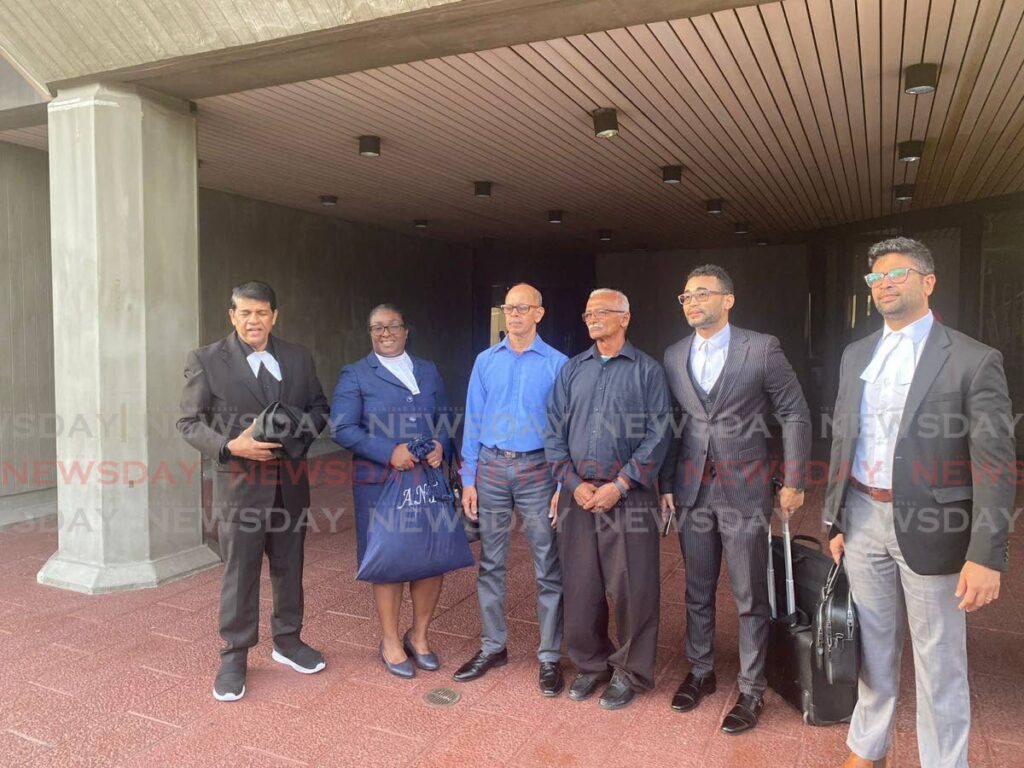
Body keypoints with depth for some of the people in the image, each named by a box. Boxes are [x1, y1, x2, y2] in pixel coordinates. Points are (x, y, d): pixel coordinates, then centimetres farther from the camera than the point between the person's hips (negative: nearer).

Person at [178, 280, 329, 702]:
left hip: (291, 481, 4)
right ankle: (234, 656, 22)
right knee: (239, 571, 4)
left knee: (289, 566, 16)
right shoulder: (206, 360, -6)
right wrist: (230, 446, -21)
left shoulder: (298, 357, 5)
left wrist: (303, 430, -10)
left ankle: (287, 640, 34)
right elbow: (189, 422, -6)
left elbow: (318, 406, 12)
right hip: (240, 482, -4)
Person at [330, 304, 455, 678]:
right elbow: (342, 428, -9)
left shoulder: (428, 371, 14)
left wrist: (441, 445, -7)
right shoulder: (355, 375, 1)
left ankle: (419, 635, 30)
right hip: (380, 483, -3)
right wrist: (389, 452, -19)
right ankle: (391, 642, 27)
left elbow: (445, 418, 15)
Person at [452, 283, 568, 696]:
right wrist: (468, 480, 2)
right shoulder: (485, 361, 5)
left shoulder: (557, 364, -3)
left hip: (538, 470, -3)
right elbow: (473, 423, 6)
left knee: (548, 568, 4)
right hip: (491, 468, 3)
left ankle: (549, 657, 17)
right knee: (490, 564, 12)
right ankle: (493, 646, 27)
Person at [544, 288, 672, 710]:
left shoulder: (647, 370, 2)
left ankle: (630, 670, 20)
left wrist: (620, 485, -12)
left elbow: (657, 435, -5)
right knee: (580, 584, 8)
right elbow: (554, 432, 8)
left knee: (632, 586, 1)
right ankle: (590, 663, 27)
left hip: (628, 494, -3)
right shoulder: (571, 370, 11)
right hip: (577, 493, 3)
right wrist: (574, 483, -5)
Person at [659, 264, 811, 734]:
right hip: (692, 488, 4)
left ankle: (751, 691, 22)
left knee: (750, 598, 6)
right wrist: (666, 484, 6)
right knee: (697, 591, 15)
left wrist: (793, 482, -5)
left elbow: (795, 415, -2)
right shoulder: (674, 357, 6)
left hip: (744, 487, -4)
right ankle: (701, 672, 33)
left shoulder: (762, 348, -6)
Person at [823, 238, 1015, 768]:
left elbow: (995, 463, -11)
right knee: (873, 645, 18)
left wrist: (987, 555, -16)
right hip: (863, 520, 5)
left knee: (939, 661, 8)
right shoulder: (856, 355, 8)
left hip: (930, 526, -4)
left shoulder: (973, 360, -9)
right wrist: (835, 521, 11)